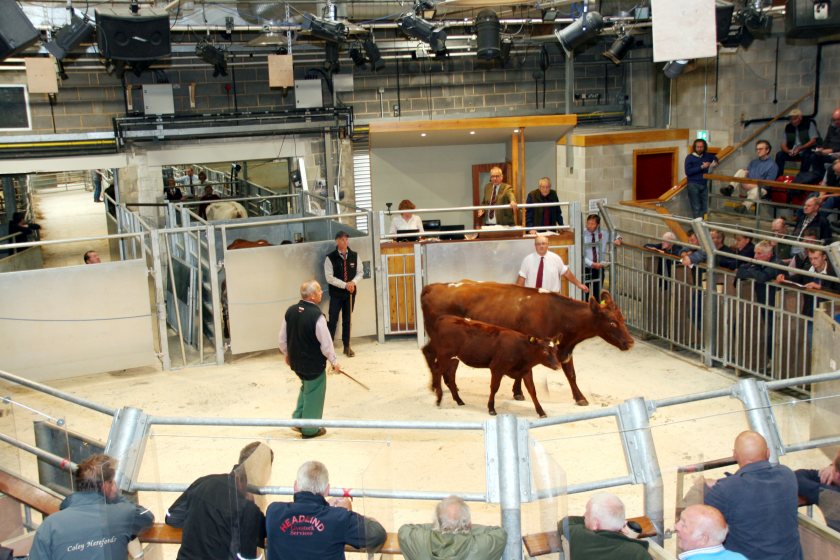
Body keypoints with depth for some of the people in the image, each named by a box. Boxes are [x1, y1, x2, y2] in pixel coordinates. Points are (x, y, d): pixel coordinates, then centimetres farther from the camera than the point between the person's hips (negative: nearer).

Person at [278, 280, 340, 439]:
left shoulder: (290, 311, -7)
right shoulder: (316, 315, -26)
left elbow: (283, 338, 3)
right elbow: (326, 342, -19)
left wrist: (287, 353, 21)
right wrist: (334, 361, -4)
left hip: (296, 360, 6)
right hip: (314, 362, -6)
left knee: (306, 387, 29)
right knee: (314, 394, 11)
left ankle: (298, 419, 31)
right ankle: (310, 429, 23)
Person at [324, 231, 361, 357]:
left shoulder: (354, 256, 3)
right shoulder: (330, 258, -8)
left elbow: (359, 273, 6)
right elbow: (329, 277, -11)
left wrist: (353, 282, -14)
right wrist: (345, 285, -17)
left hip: (350, 293, 3)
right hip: (336, 293, -3)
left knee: (347, 320, 11)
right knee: (333, 320, -2)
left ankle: (347, 346, 19)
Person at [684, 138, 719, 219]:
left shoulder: (707, 156, 11)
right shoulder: (689, 157, -3)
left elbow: (715, 157, 32)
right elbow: (688, 172, -12)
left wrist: (715, 162, 8)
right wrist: (701, 167, -15)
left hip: (704, 184, 5)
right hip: (693, 185, -5)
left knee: (704, 207, 2)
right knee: (696, 208, -8)